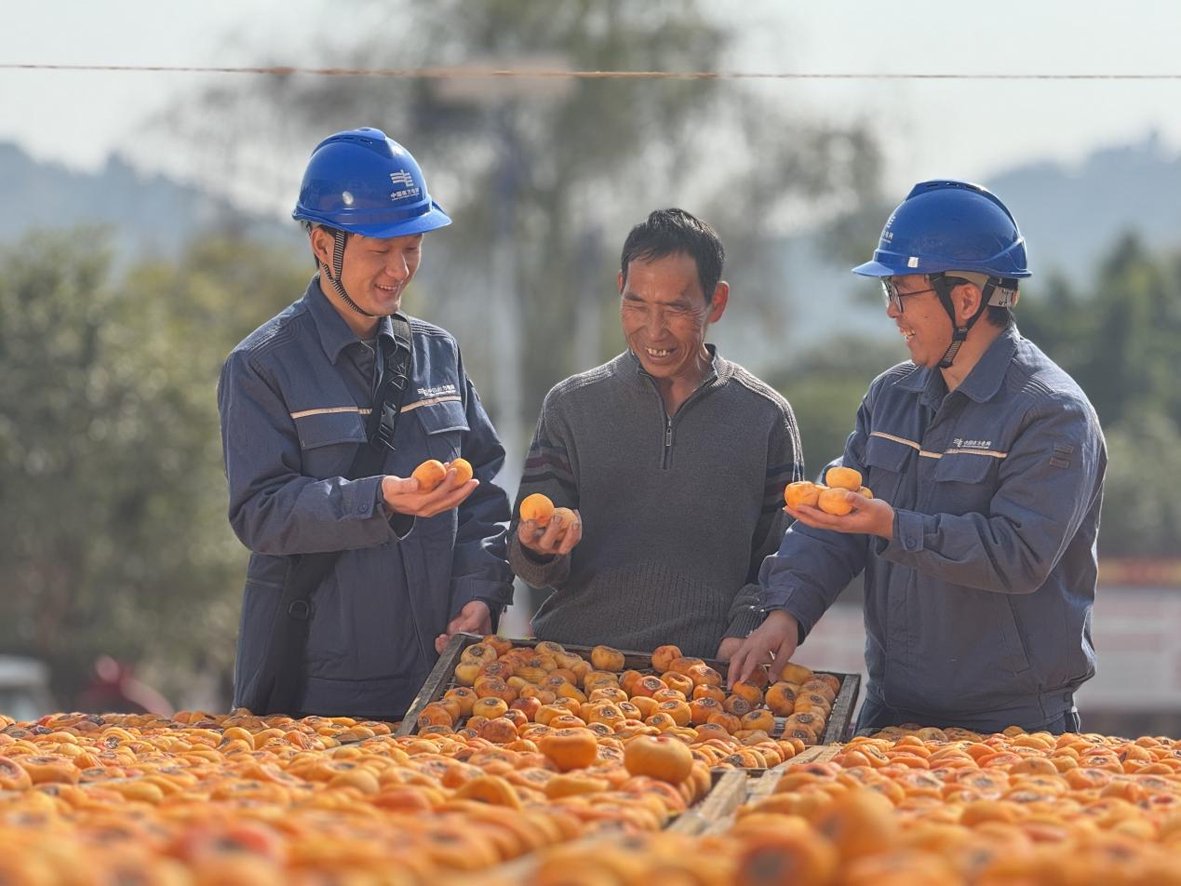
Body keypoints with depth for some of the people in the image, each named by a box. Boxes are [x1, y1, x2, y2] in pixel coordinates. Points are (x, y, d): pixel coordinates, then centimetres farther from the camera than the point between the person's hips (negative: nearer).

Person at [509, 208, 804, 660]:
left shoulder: (765, 416, 8)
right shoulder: (571, 405, 11)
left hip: (707, 673, -3)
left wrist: (743, 634, -6)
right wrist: (540, 550, -12)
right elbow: (530, 565, 10)